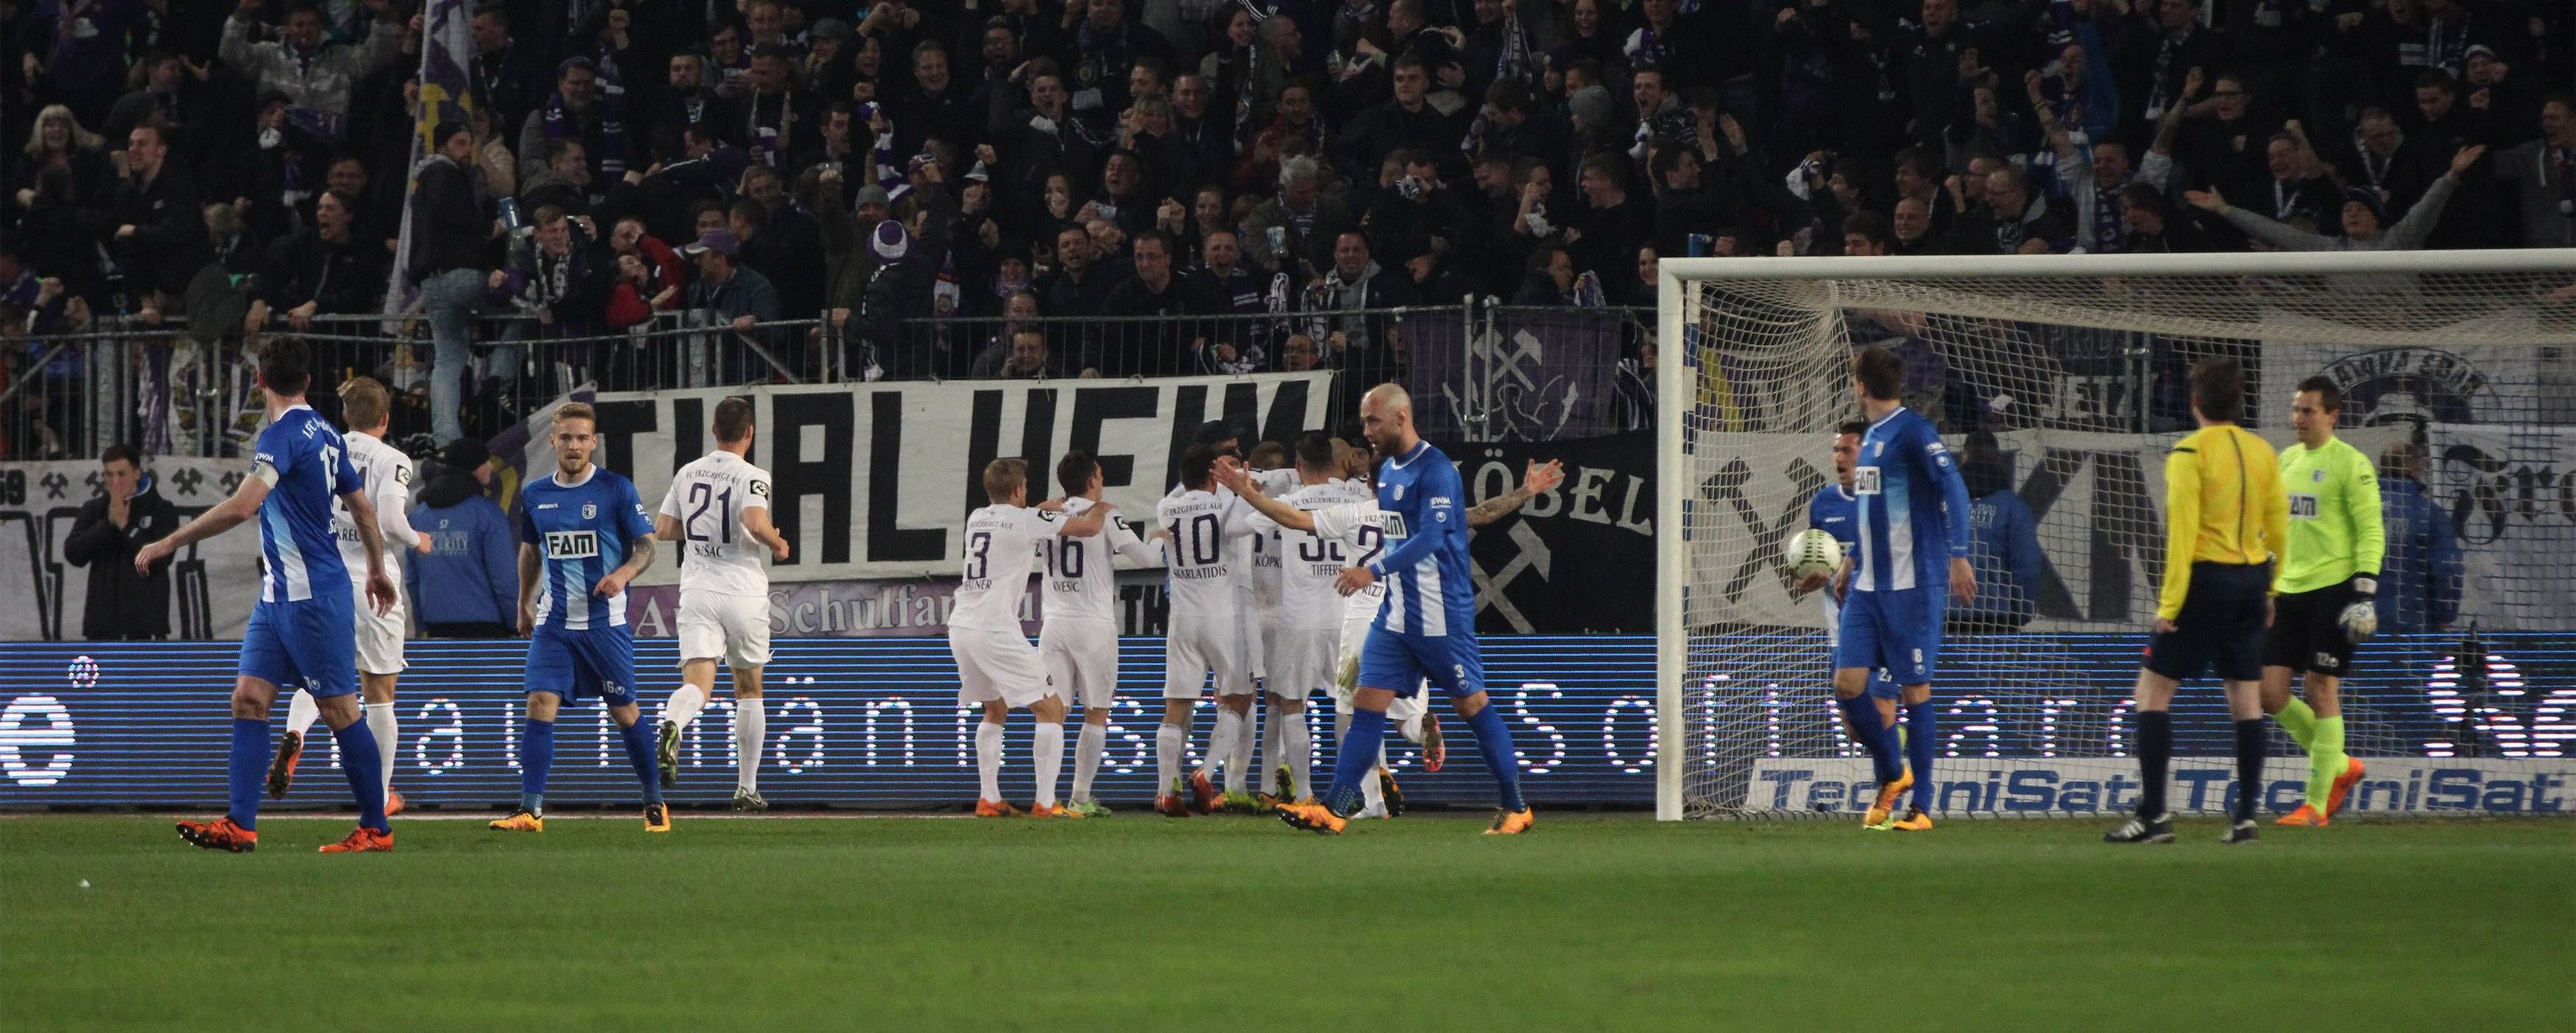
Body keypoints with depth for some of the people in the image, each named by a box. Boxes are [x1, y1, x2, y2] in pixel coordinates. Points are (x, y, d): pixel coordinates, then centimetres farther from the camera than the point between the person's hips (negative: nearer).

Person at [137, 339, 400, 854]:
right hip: (279, 594, 9)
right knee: (249, 699, 3)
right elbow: (363, 507, 22)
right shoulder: (325, 434, 11)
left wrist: (168, 544, -23)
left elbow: (241, 507, -28)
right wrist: (378, 570, 37)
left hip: (312, 598, -9)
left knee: (339, 710, -2)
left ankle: (376, 829, 5)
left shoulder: (285, 434, -17)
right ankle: (239, 825, -2)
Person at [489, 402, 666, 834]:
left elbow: (646, 546, -3)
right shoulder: (535, 495, 7)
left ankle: (655, 803, 22)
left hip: (606, 621, -3)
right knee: (540, 705, -12)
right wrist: (524, 603, 24)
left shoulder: (616, 490, -5)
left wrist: (624, 574, -23)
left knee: (624, 712, 4)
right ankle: (530, 810, -14)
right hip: (554, 621, 3)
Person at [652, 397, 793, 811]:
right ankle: (747, 788, 19)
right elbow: (755, 523, -25)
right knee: (749, 690, 15)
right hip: (743, 590, -2)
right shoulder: (751, 477, -8)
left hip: (697, 591, 2)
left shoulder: (686, 474, 8)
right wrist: (777, 543, -4)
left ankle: (671, 727, -46)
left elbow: (661, 530, 12)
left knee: (697, 683, -10)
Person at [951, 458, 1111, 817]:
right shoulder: (1026, 520, -4)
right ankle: (1045, 803, -12)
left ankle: (989, 799, 21)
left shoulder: (976, 518, 16)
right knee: (1051, 708, -3)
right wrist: (1100, 509, 21)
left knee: (995, 709, 26)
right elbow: (1089, 528, 0)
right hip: (995, 632, -8)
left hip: (960, 626, 8)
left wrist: (1042, 512, 43)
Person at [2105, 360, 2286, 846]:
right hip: (2252, 579, 6)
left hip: (2207, 578, -6)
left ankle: (2153, 815, -8)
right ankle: (2245, 818, 6)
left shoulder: (2190, 454, -10)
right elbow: (2278, 528, 11)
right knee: (2246, 698, 9)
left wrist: (2169, 602, -13)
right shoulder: (2264, 453, 8)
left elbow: (2182, 532, -15)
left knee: (2153, 690, 0)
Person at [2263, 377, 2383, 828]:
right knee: (2271, 692, 1)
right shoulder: (2287, 461, 15)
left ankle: (2317, 804, 0)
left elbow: (2371, 532, -10)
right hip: (2288, 590, 7)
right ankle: (2340, 767, 19)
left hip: (2333, 588, -7)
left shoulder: (2350, 464, -7)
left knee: (2320, 691, -5)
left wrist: (2365, 589, -19)